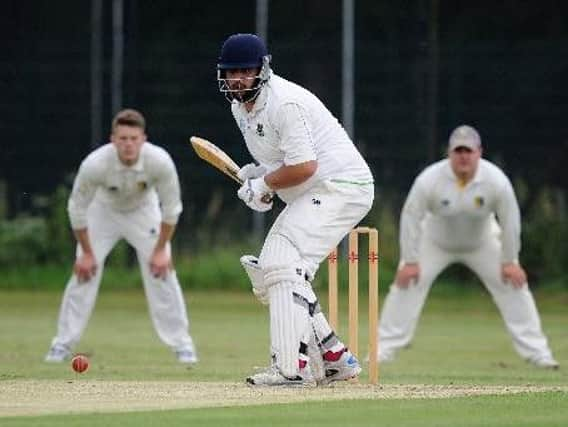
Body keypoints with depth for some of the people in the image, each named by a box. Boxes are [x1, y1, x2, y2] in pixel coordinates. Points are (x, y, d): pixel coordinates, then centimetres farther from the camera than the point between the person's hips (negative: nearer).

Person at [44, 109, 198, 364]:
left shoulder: (160, 162, -34)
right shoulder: (95, 164, -36)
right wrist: (86, 252, -15)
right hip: (103, 211, -1)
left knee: (162, 272, -7)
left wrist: (161, 249, -15)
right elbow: (77, 208, -20)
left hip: (144, 211, 1)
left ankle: (181, 344, 5)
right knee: (83, 272, -8)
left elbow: (171, 207, -18)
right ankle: (63, 344, 4)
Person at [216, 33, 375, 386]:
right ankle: (336, 359, 14)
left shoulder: (284, 102, -21)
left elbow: (304, 166, -26)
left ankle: (291, 368, -26)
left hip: (341, 186, -11)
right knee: (266, 273, 10)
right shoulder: (240, 106, 9)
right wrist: (256, 172, 3)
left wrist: (264, 183, -12)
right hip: (309, 197, 11)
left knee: (281, 264, -22)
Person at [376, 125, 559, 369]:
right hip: (435, 242, -1)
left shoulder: (496, 181, -27)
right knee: (407, 282, -15)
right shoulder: (429, 179, -31)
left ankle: (536, 352, 3)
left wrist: (509, 261, -13)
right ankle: (385, 348, -5)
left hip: (482, 243, 1)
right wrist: (410, 261, -20)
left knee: (514, 284, -6)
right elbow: (411, 217, -21)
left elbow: (510, 220, -15)